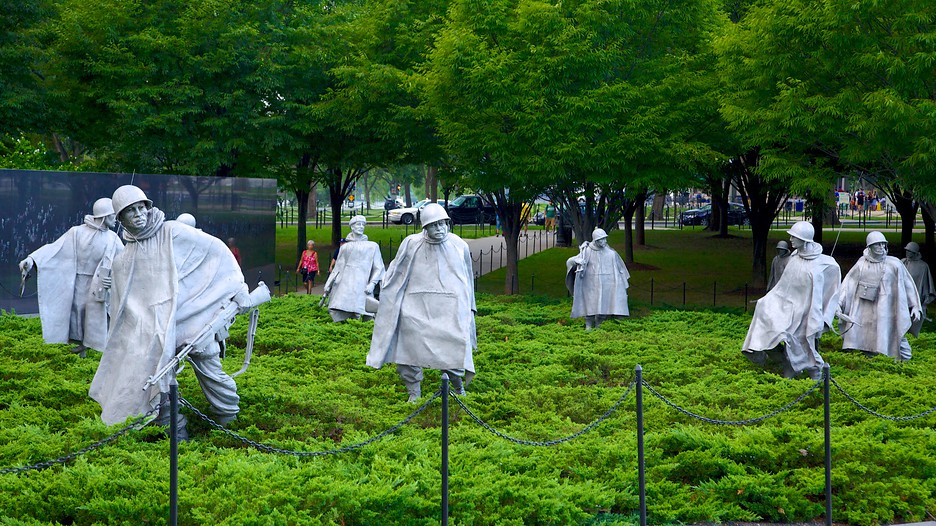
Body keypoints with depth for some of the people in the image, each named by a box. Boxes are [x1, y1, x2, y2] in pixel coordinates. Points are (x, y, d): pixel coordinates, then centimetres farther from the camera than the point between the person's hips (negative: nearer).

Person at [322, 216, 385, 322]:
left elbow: (378, 268, 7)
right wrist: (328, 285, 17)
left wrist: (372, 283, -8)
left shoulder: (372, 246, 12)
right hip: (344, 284, 3)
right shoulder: (345, 247, 19)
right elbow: (338, 268, 22)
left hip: (361, 287, -3)